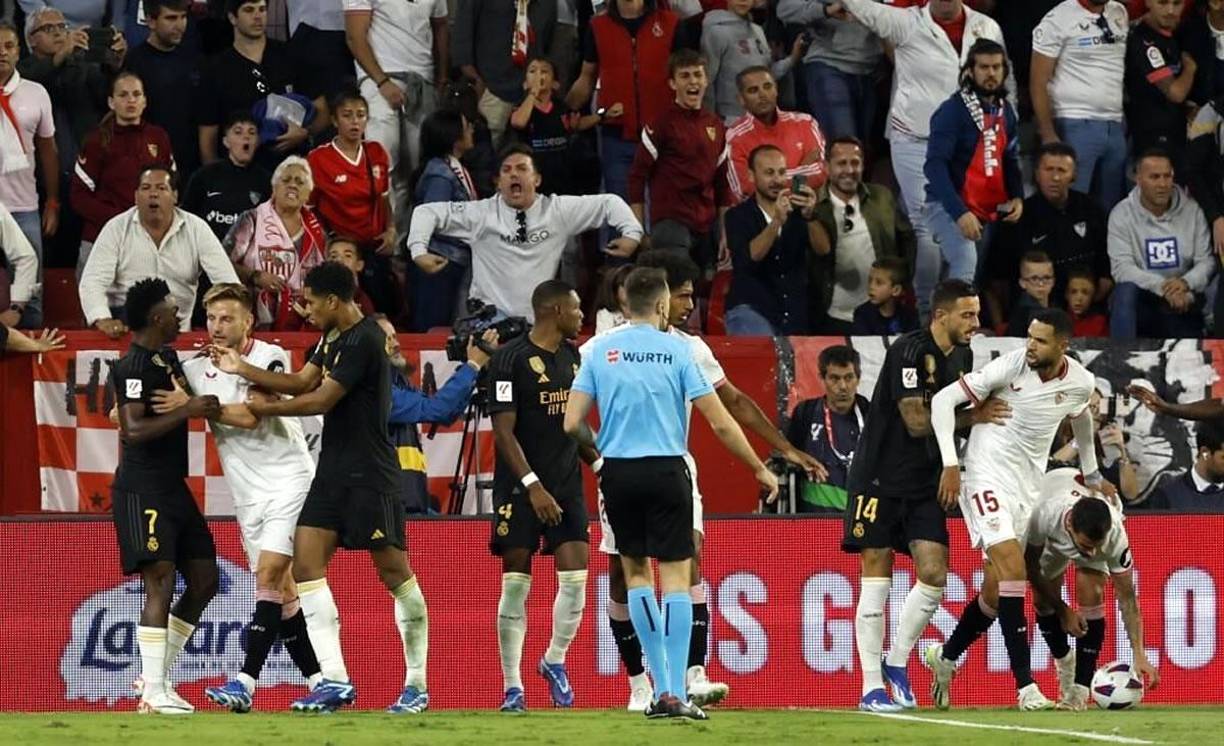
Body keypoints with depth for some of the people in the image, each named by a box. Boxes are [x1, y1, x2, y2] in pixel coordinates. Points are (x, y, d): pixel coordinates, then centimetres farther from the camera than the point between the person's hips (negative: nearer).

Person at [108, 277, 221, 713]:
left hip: (173, 488, 10)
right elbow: (133, 429, -25)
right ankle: (154, 693, -14)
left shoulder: (167, 359, 14)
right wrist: (187, 411, -26)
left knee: (204, 579, 10)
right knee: (161, 583, -15)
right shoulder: (133, 367, -15)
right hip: (142, 491, -10)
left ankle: (158, 675, 17)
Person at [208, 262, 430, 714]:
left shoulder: (364, 341, -17)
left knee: (394, 571, -3)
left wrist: (263, 408, -5)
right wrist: (241, 369, 11)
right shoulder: (333, 337, 13)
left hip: (370, 474, -10)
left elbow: (321, 400, -16)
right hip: (333, 470, 10)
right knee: (307, 561, -1)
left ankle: (417, 685, 4)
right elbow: (304, 382, 15)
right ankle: (335, 681, -3)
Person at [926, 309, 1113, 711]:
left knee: (996, 592, 7)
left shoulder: (1081, 383, -2)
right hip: (988, 477, -5)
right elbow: (943, 400, -13)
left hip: (1029, 486, 5)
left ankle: (946, 656, 34)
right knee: (1012, 569, -21)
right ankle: (1026, 688, -23)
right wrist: (950, 464, -17)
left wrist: (1092, 474, 31)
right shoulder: (1010, 367, -16)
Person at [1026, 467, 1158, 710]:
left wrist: (1139, 656, -39)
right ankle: (1064, 662, 24)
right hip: (1052, 539, 1)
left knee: (1091, 595, -23)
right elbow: (1031, 567, -24)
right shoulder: (1045, 516, -45)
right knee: (1043, 600, -7)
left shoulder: (1115, 534, -42)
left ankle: (1080, 688, -17)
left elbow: (1127, 597, -33)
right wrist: (1063, 610, -22)